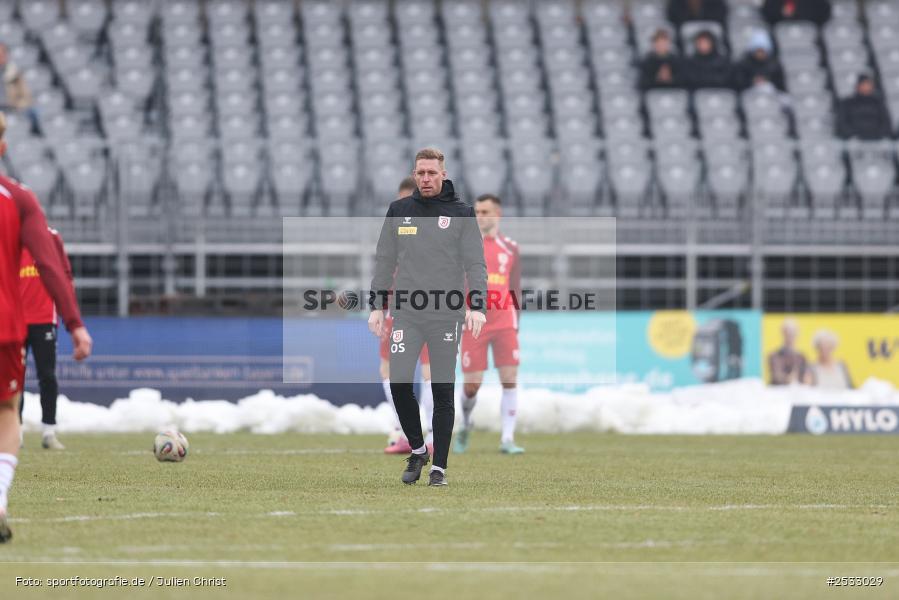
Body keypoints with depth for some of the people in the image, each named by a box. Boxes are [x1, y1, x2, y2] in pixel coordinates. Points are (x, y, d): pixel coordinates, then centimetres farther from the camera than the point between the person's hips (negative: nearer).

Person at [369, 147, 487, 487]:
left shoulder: (461, 213, 2)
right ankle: (417, 449, 14)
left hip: (446, 316, -2)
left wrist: (477, 306, -14)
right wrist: (377, 306, 6)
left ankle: (439, 466, 8)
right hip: (406, 313, 2)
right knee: (399, 384, -8)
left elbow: (475, 263, -1)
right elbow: (384, 262, 13)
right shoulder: (398, 212, 9)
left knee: (443, 391, 2)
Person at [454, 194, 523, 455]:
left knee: (510, 380, -9)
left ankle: (507, 439, -6)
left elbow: (515, 287, 15)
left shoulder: (510, 248, 9)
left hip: (504, 324, 2)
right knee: (471, 385, -3)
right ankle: (465, 424, 27)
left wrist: (515, 322, 14)